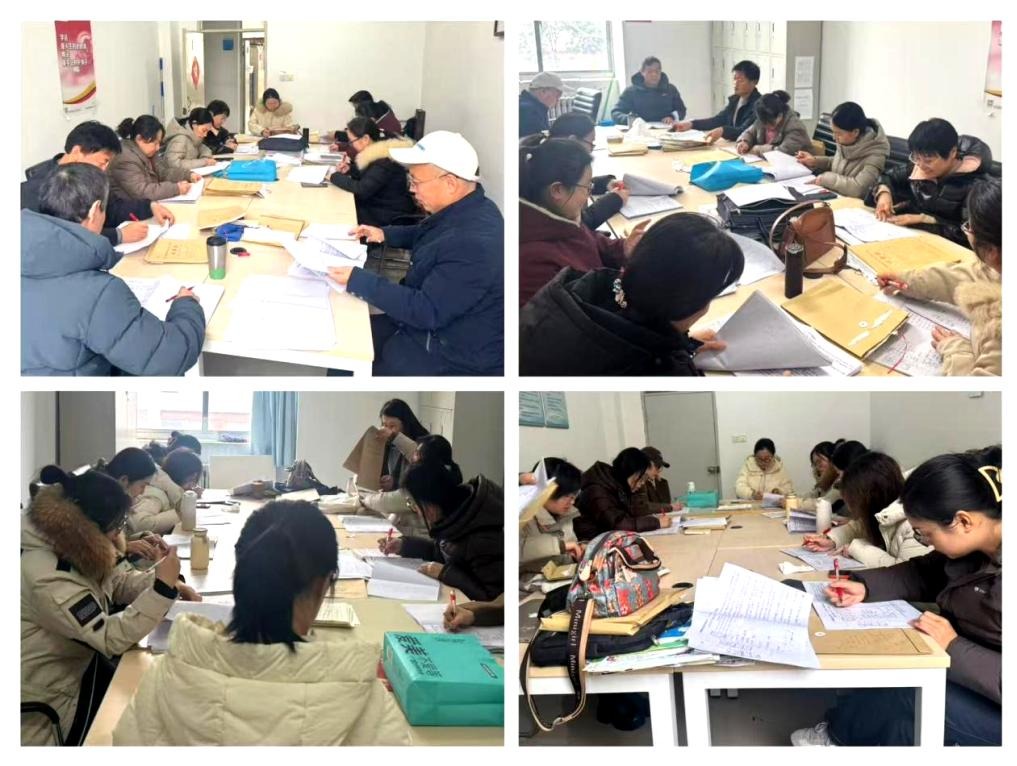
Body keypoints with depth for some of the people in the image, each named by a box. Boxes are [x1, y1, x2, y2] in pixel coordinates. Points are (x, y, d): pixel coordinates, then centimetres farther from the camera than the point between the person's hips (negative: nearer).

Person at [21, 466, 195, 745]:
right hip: (52, 697, -9)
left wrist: (168, 584, -11)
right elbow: (111, 638, -35)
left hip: (80, 662, 9)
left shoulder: (74, 546, -2)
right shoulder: (47, 576, -34)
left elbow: (119, 580, 7)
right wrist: (163, 589, -38)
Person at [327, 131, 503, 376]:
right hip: (435, 327, 10)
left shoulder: (474, 245, -33)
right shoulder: (465, 210, 0)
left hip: (452, 357, -10)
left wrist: (358, 281, -26)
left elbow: (427, 311, -30)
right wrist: (385, 234, 8)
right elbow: (427, 235, 24)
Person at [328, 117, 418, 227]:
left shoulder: (384, 160, -24)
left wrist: (335, 177, -15)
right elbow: (365, 176, 20)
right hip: (378, 206, 9)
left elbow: (362, 189, -27)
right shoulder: (379, 150, 5)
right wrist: (350, 169, 2)